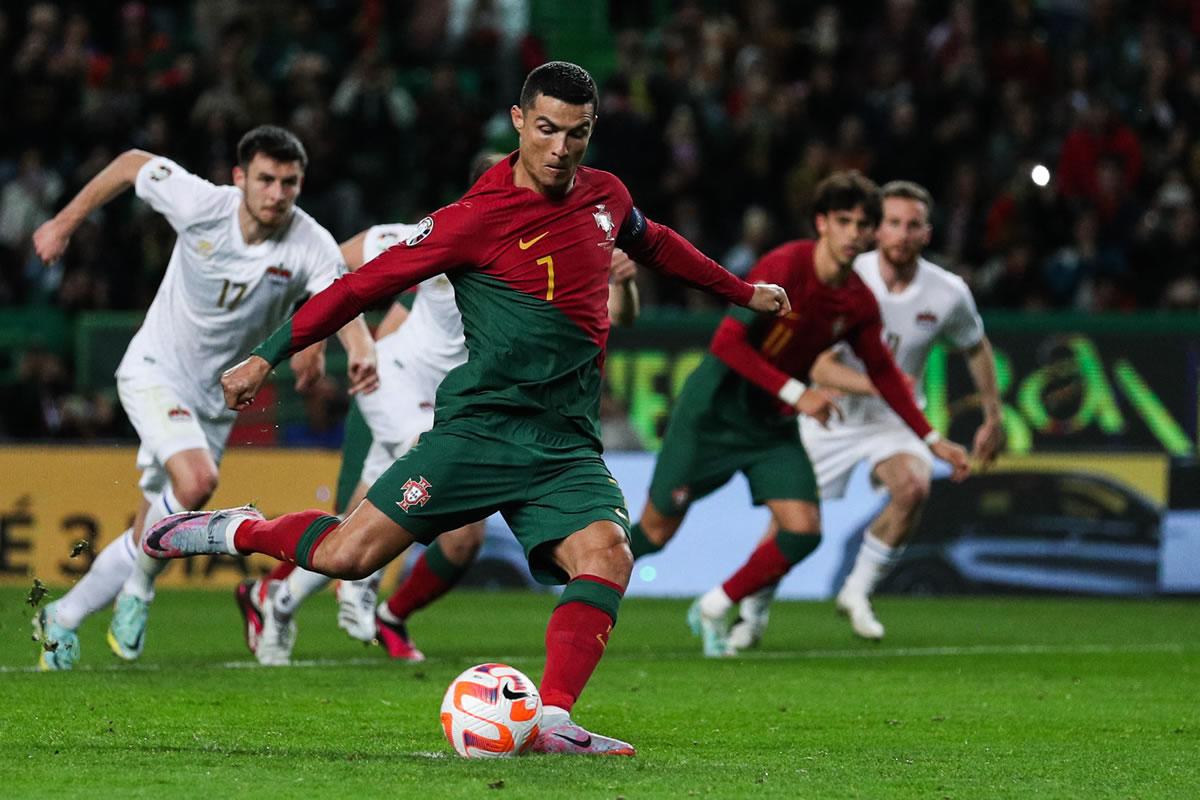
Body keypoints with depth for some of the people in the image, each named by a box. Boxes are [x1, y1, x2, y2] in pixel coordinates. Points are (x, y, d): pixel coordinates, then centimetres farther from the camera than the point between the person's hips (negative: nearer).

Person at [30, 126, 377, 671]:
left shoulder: (310, 246, -18)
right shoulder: (201, 205, -20)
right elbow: (132, 164, -3)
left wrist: (361, 348, -57)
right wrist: (65, 223, 2)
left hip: (216, 399, 4)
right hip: (155, 372, -3)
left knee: (152, 534, 8)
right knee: (196, 481, -29)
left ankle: (61, 619, 28)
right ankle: (138, 591, -4)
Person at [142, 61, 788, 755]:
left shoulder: (606, 196, 10)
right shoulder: (480, 217, -9)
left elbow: (654, 243, 34)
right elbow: (369, 282, -5)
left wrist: (742, 292, 43)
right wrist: (268, 357, -5)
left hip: (567, 447, 5)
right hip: (481, 428, -5)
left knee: (606, 556, -24)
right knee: (346, 556, -12)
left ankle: (552, 723, -32)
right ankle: (238, 531, 17)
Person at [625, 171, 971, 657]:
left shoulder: (859, 304, -2)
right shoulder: (784, 269, -21)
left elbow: (883, 373, 14)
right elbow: (726, 342, -27)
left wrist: (933, 441, 11)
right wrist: (795, 392, -32)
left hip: (774, 425, 6)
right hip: (715, 411, -6)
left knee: (803, 532, -11)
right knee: (658, 528, -2)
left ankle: (712, 611, 10)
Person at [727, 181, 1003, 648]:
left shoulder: (948, 294, -11)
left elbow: (976, 348, 11)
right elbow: (820, 367, -23)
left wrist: (993, 419, 13)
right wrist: (879, 385, -38)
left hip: (895, 421, 1)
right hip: (830, 417, -1)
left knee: (912, 486, -29)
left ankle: (858, 591, -9)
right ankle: (753, 612, 25)